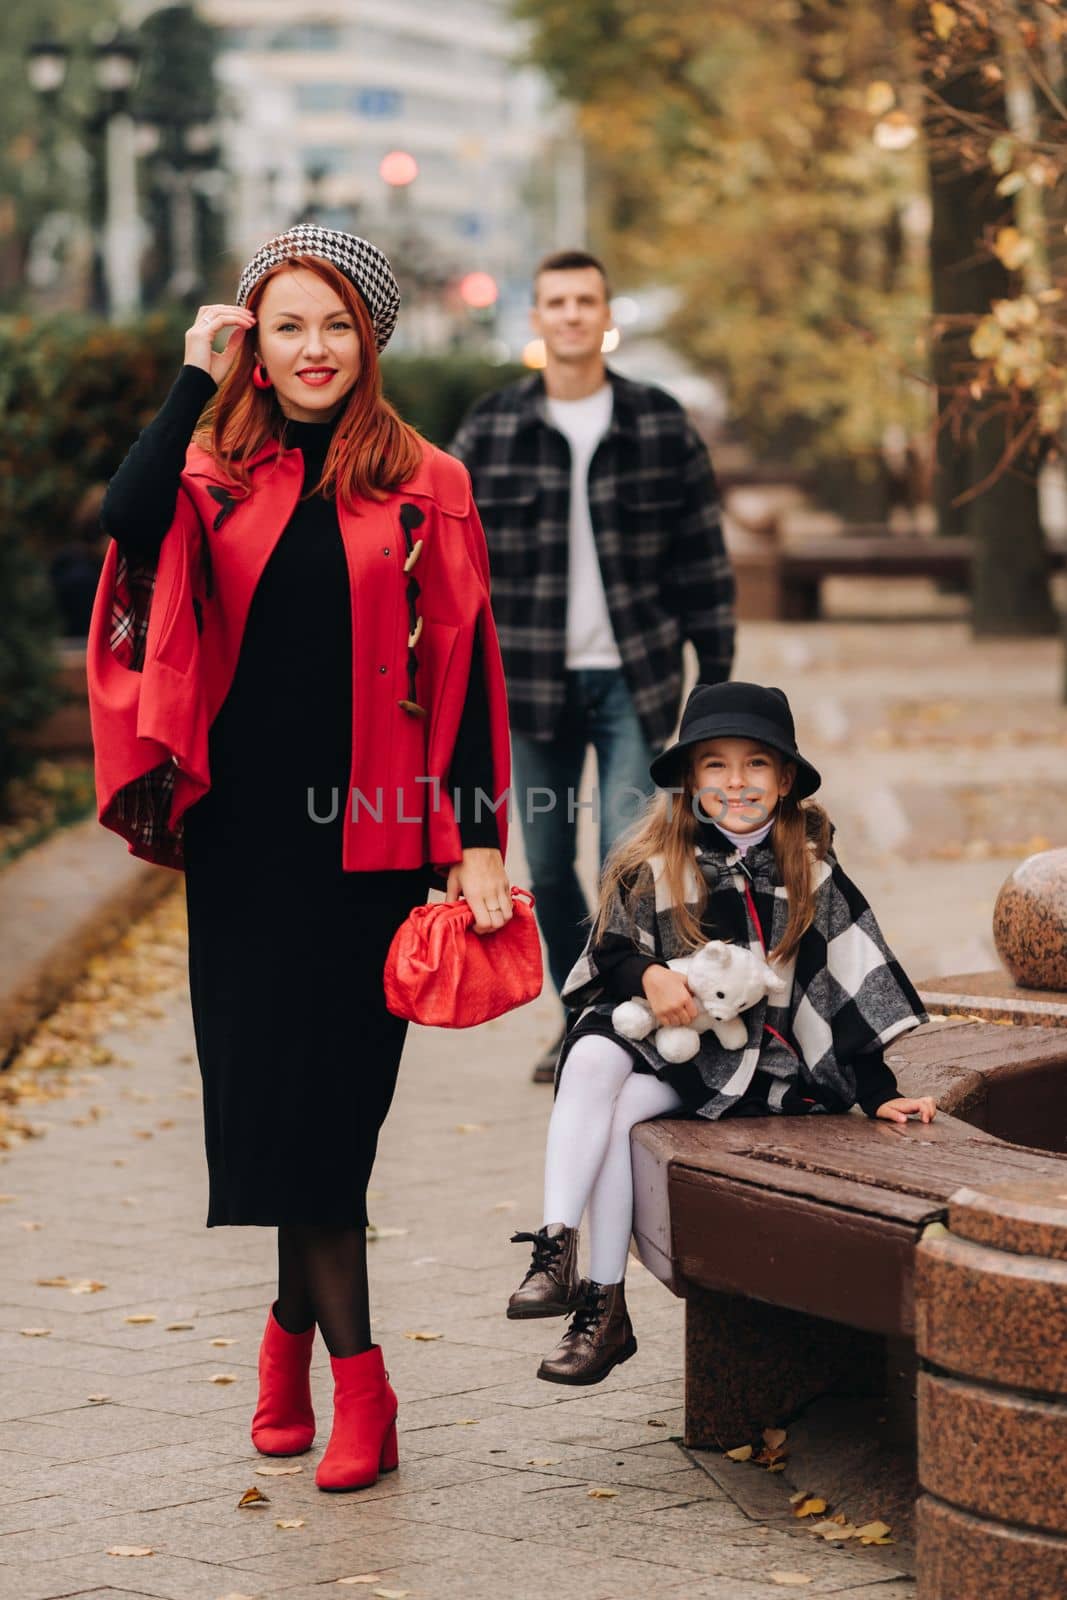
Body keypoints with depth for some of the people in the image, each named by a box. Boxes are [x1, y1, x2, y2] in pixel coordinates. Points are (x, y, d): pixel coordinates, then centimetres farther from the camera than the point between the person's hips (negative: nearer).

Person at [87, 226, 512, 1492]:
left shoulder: (423, 490, 4)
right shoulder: (216, 477, 7)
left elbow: (462, 672, 3)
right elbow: (128, 523, -17)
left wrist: (478, 841, -3)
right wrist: (196, 380, -11)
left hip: (368, 829, -1)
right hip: (243, 826, 1)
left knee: (329, 1089, -1)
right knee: (277, 1087, 1)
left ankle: (294, 1324, 14)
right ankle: (355, 1375, 8)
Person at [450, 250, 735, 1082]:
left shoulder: (661, 426, 1)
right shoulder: (490, 429, 2)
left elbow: (704, 559, 4)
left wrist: (717, 678, 1)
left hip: (635, 680, -2)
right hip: (532, 681, 2)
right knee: (548, 869, 8)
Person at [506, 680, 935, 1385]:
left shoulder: (810, 873, 1)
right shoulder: (655, 864, 4)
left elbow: (852, 984, 1)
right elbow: (610, 950, 6)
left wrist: (879, 1093, -2)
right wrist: (648, 974, -18)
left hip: (748, 1058, -3)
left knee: (619, 1112, -26)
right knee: (590, 1062, -31)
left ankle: (605, 1305, -19)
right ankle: (554, 1249, -34)